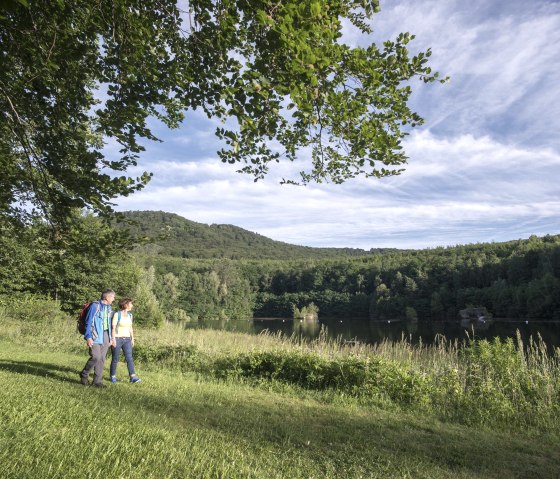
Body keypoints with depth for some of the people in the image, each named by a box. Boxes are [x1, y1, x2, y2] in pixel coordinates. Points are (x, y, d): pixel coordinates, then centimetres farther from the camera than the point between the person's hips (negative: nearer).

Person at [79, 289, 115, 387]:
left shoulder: (109, 308, 12)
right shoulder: (95, 306, -11)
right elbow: (88, 322, -11)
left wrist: (110, 337, 16)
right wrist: (88, 337, -15)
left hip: (105, 335, 7)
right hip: (95, 336, -7)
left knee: (102, 359, 7)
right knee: (96, 357, -12)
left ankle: (97, 381, 15)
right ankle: (84, 374, 13)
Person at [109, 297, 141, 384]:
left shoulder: (130, 315, 9)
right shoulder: (117, 314, -9)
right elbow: (113, 328, -12)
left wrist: (132, 339, 11)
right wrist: (113, 339, -18)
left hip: (127, 340, 5)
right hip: (117, 339, -5)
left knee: (129, 358, -7)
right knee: (115, 359, 5)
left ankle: (133, 377, -12)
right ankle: (113, 376, 23)